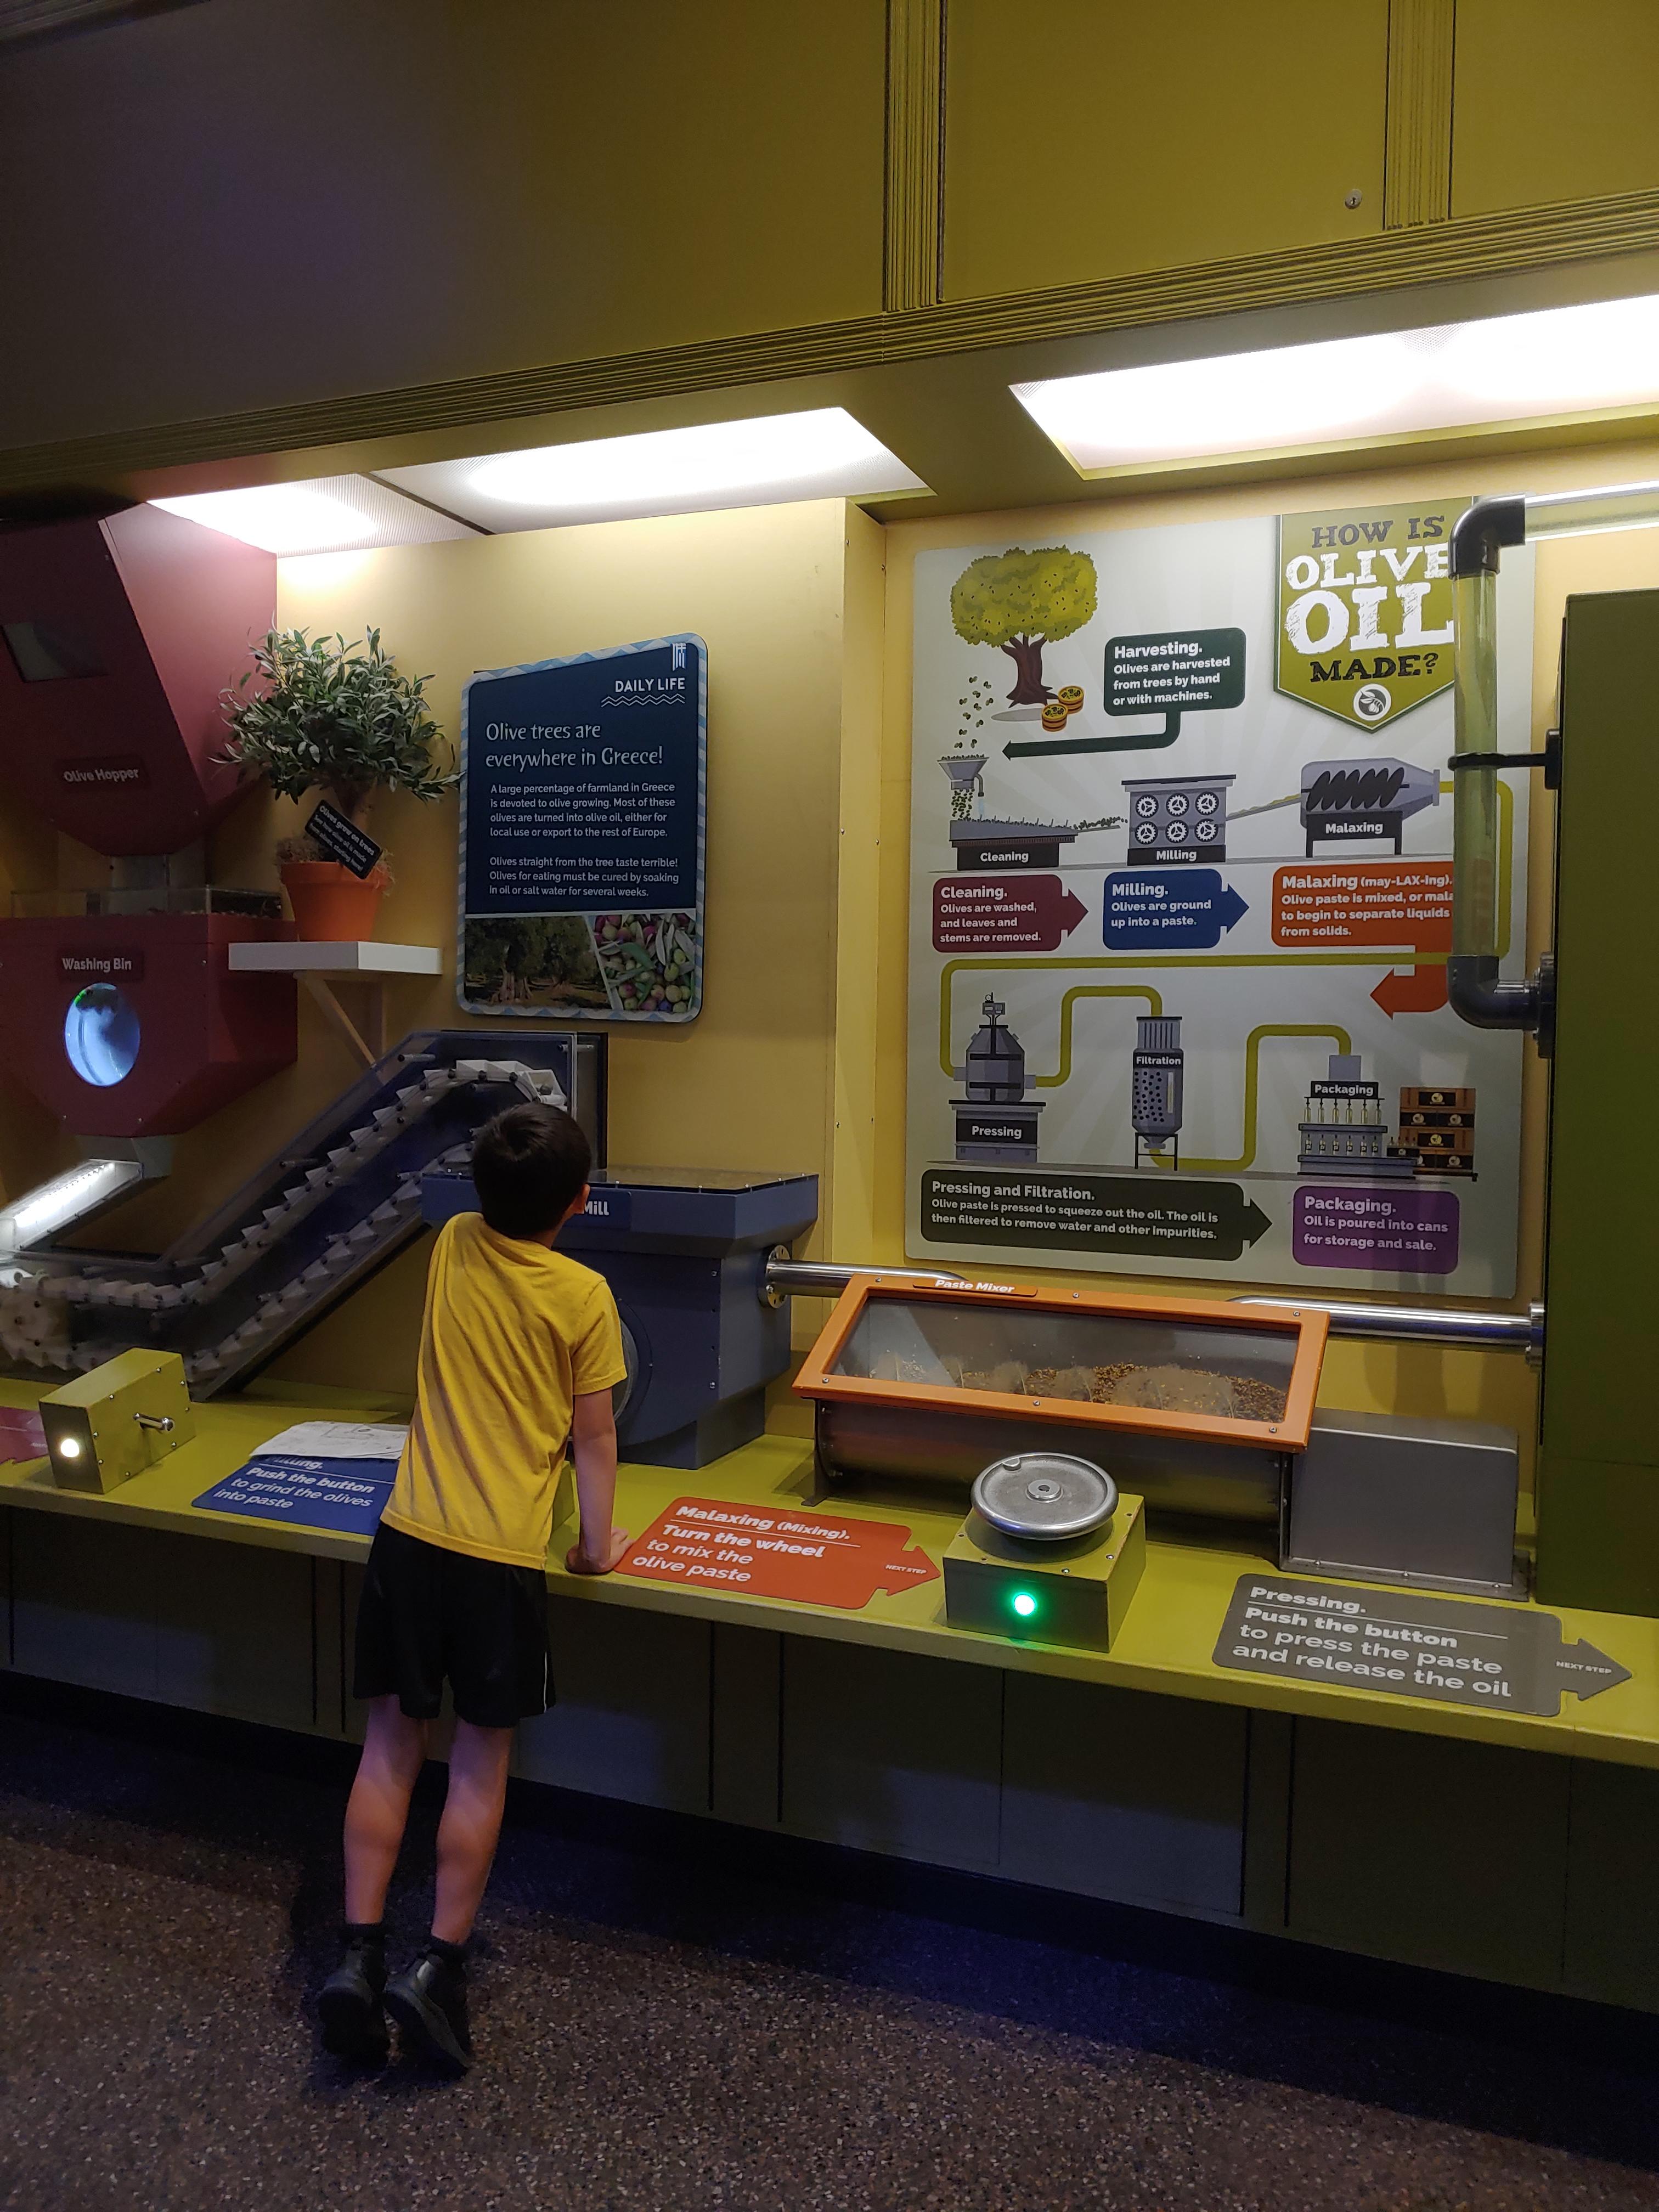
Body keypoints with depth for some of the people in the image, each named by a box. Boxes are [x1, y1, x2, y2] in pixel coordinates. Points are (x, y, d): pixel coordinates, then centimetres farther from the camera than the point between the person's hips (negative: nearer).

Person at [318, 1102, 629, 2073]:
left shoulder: (453, 1245, 1)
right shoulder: (585, 1296, -9)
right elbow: (593, 1438, -1)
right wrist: (598, 1544, 9)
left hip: (410, 1537, 4)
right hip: (504, 1557, -3)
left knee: (392, 1746, 13)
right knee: (481, 1763, 10)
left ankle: (360, 1956, 13)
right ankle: (440, 1969, 11)